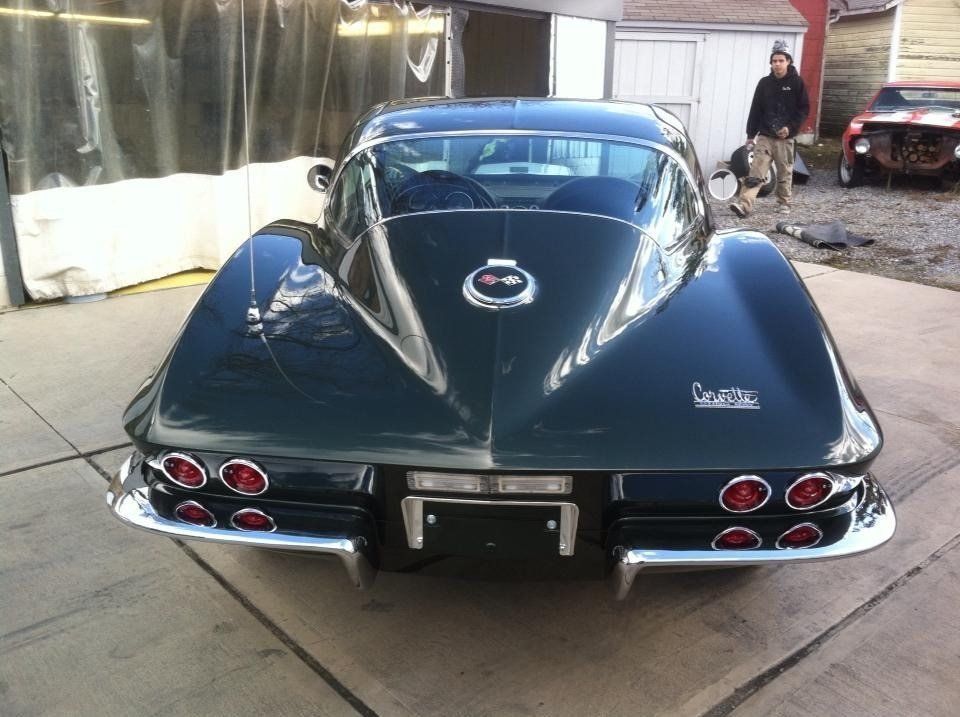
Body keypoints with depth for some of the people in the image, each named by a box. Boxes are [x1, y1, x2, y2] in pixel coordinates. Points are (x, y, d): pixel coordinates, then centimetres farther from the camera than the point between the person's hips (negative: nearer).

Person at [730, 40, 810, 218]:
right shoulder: (764, 83, 7)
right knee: (756, 171, -10)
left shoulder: (796, 82, 0)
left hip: (785, 137, -1)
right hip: (764, 136, 1)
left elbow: (804, 109, 0)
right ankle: (744, 204, -20)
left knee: (785, 173, 8)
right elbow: (756, 109, 8)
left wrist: (791, 127, -12)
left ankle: (784, 203, 23)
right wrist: (750, 134, 5)